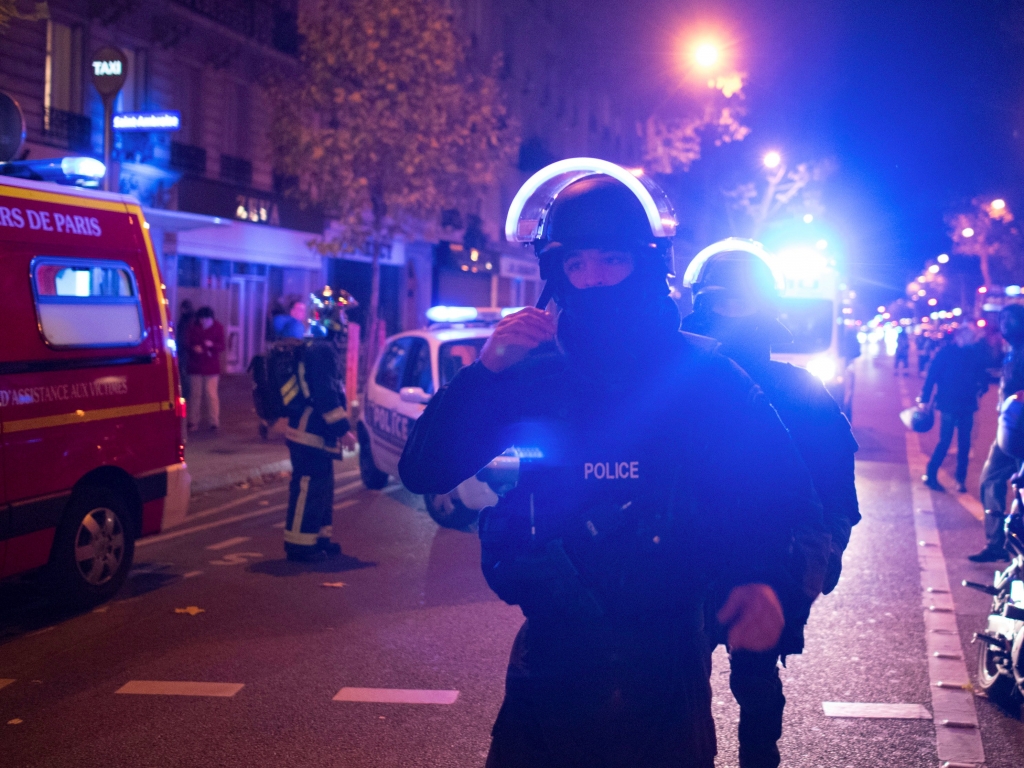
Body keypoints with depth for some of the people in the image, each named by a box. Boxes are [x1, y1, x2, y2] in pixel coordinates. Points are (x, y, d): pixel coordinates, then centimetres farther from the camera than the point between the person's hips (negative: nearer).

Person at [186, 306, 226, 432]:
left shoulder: (218, 328, 0)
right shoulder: (193, 328, 2)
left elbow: (222, 346, -4)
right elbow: (188, 344, 5)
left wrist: (212, 345, -25)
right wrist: (194, 348, -17)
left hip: (211, 368, -2)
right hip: (195, 366, 2)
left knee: (211, 394, -4)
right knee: (195, 394, 5)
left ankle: (214, 422, 0)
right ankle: (193, 422, 12)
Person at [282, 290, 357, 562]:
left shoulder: (326, 349, 17)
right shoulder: (322, 351, -16)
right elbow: (325, 395, -23)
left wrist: (340, 428, 19)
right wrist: (343, 429, -20)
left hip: (317, 435, 11)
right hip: (309, 434, -11)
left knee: (322, 487, 16)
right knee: (308, 488, -7)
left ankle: (319, 538, 24)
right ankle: (298, 544, -4)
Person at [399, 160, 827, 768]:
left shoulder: (705, 376, -5)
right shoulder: (532, 376, 0)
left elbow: (786, 497, -9)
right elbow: (422, 473, -4)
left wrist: (767, 581, -29)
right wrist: (484, 371, -17)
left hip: (664, 670, -1)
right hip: (549, 663, 2)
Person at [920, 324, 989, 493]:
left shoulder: (975, 354, 6)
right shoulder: (946, 352, -6)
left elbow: (982, 374, 13)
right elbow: (932, 375, -8)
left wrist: (981, 387, -6)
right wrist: (924, 398, -12)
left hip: (967, 406, 4)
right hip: (949, 405, -4)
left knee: (964, 444, 5)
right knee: (945, 441, -5)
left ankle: (961, 479, 14)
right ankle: (930, 475, 8)